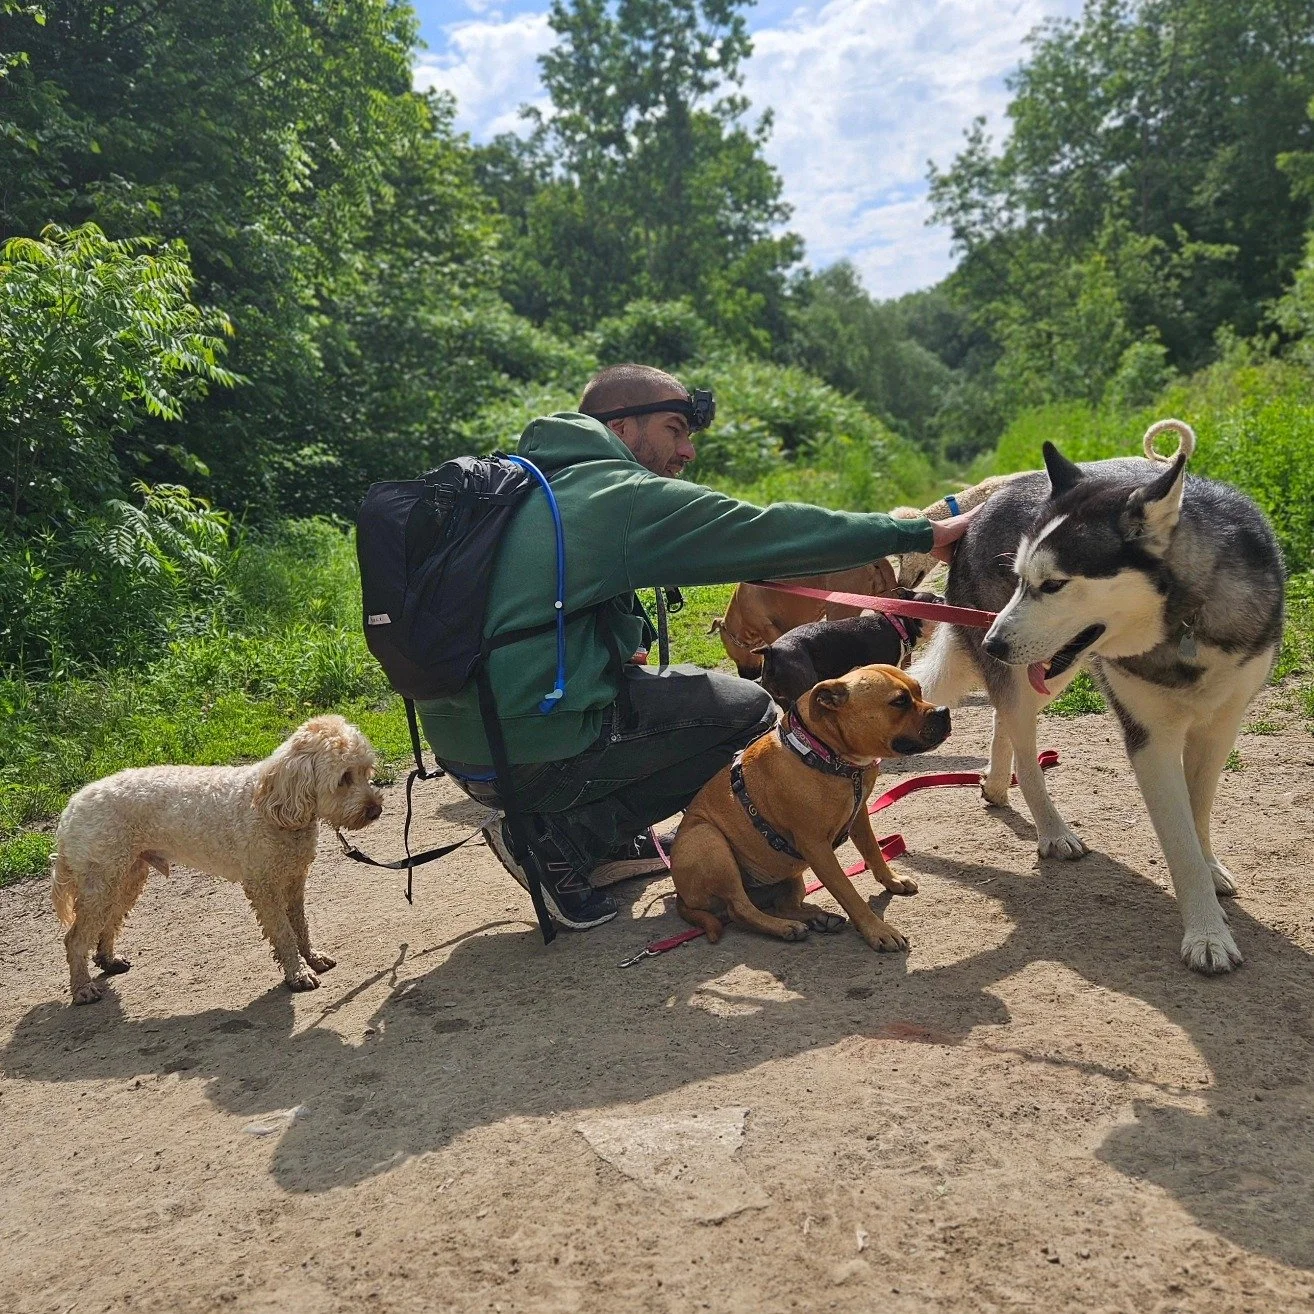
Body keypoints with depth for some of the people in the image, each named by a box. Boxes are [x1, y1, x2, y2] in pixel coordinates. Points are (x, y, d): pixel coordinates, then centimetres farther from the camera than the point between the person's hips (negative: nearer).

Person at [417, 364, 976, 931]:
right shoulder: (627, 496, -11)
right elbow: (768, 532, -12)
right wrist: (919, 534, -6)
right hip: (533, 760, -9)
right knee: (749, 710, 4)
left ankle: (614, 840, 13)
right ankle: (560, 839, -1)